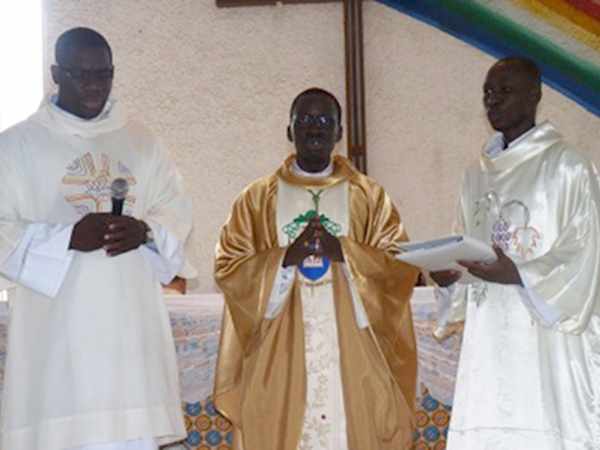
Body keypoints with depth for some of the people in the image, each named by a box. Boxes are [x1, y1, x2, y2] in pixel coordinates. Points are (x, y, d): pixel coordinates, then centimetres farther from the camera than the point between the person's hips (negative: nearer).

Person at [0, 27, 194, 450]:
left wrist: (144, 231, -11)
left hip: (130, 323, 3)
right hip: (57, 329, -3)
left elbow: (178, 213, 12)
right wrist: (68, 237, -18)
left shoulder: (142, 141, 13)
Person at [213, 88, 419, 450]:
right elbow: (227, 267, 2)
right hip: (279, 362, 0)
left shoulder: (369, 197, 8)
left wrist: (343, 252, -14)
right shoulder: (257, 199, 8)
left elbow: (402, 265, 0)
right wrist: (285, 257, -13)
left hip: (353, 361, 0)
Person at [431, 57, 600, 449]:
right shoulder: (478, 175, 16)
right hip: (489, 340, 6)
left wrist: (518, 274, -21)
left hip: (545, 337, -5)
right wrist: (446, 274, -3)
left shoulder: (566, 166, -3)